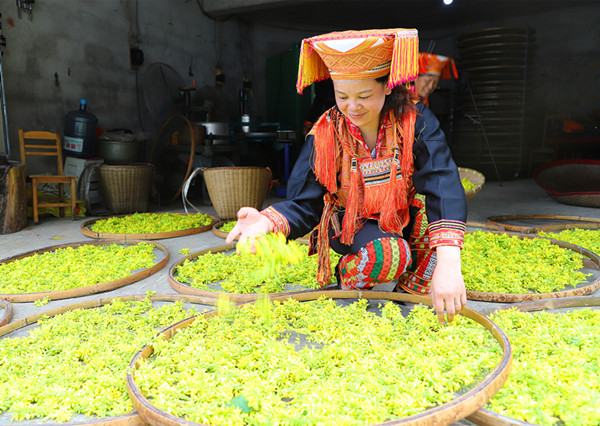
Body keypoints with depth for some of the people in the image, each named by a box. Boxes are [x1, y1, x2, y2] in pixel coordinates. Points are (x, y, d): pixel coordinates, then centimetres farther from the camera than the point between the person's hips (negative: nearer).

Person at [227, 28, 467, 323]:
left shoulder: (416, 122, -21)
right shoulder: (325, 134, -18)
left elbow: (443, 187, -34)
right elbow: (304, 205, -18)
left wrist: (448, 263, -50)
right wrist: (267, 221, -43)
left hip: (402, 219, 2)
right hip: (349, 222, -1)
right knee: (392, 255, -32)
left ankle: (409, 288, 2)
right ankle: (348, 274, 3)